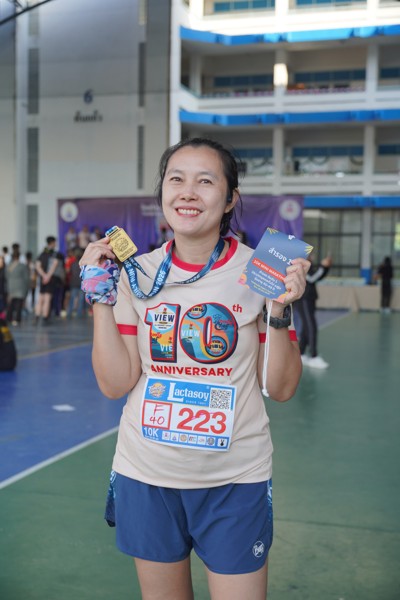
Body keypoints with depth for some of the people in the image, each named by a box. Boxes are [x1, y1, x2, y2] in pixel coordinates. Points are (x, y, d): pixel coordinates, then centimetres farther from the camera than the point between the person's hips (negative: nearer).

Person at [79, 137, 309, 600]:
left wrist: (279, 311, -20)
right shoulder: (137, 274, -3)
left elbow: (281, 388, -6)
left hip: (234, 479, -2)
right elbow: (115, 384, -6)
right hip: (145, 474, 2)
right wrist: (100, 297, -12)